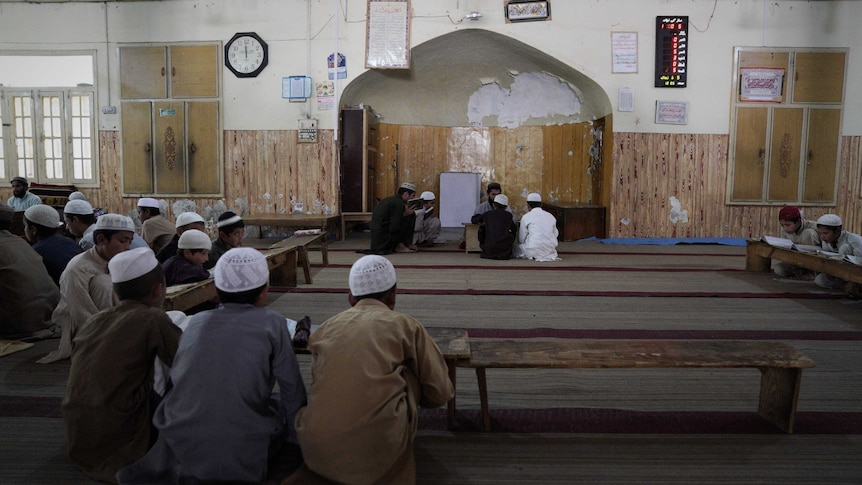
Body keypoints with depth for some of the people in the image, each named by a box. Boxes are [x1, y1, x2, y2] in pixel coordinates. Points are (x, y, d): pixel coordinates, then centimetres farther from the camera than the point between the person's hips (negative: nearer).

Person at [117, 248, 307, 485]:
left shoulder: (196, 321, 8)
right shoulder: (271, 323, -4)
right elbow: (293, 391, -1)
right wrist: (297, 436, 15)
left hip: (180, 449, 6)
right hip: (241, 454, -5)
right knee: (284, 407, 18)